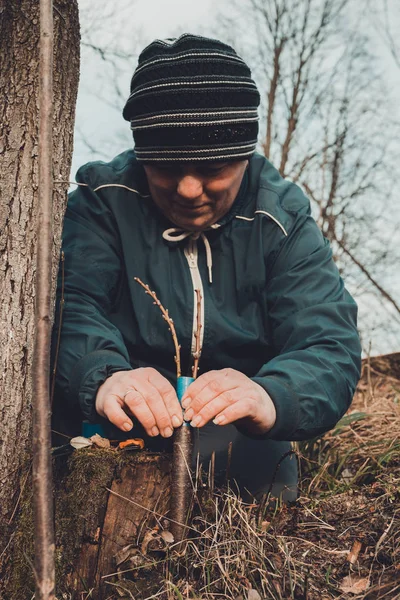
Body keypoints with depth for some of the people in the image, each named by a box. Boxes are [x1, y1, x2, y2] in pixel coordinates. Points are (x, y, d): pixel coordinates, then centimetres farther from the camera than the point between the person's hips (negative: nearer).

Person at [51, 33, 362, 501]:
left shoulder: (282, 219, -4)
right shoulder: (104, 203, -4)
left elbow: (329, 345, -15)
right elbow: (69, 306, -20)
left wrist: (269, 397, -40)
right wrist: (102, 377, -45)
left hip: (238, 437, 1)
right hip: (121, 428, 0)